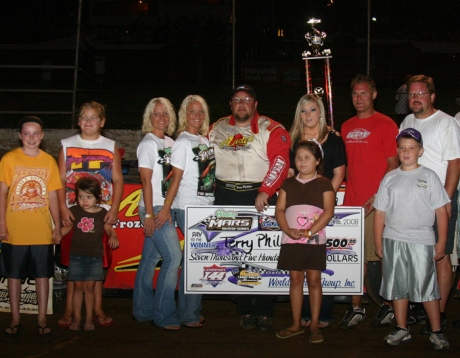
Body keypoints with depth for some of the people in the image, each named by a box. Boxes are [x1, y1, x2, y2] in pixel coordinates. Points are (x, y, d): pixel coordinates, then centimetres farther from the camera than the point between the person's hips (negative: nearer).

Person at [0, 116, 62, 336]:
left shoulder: (49, 161, 4)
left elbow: (52, 195, 7)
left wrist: (57, 225, 4)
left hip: (42, 231, 2)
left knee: (43, 275, 7)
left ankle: (42, 319, 17)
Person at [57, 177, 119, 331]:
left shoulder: (102, 213, 1)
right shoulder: (75, 211, 2)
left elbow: (109, 228, 4)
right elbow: (67, 226, 4)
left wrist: (113, 236, -16)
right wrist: (58, 235, -14)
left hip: (95, 256, 0)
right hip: (77, 255, 0)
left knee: (89, 287, 2)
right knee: (78, 286, 5)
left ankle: (89, 319, 12)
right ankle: (76, 318, 14)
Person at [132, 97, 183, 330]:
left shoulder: (170, 143, 14)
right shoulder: (148, 143, -7)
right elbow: (146, 180, -12)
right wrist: (149, 214, -16)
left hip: (166, 208, 7)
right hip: (154, 207, -7)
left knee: (151, 258, 12)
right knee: (173, 256, -12)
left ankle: (143, 311, 20)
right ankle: (164, 315, -5)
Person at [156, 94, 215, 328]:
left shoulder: (204, 140, 14)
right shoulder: (183, 142, -7)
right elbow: (176, 178, -10)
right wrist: (166, 209, -15)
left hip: (206, 206, 7)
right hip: (188, 208, -7)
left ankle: (194, 310, 19)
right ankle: (188, 316, 5)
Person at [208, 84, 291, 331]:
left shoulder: (270, 129, -2)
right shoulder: (217, 129, 15)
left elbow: (280, 161, -12)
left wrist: (265, 191, -21)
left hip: (259, 198, -4)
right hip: (226, 199, 4)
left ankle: (264, 311, 7)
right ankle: (245, 311, 14)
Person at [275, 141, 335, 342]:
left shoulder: (324, 184, 2)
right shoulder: (288, 184, 11)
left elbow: (329, 211, -7)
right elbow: (279, 209, 5)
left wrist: (309, 232, -16)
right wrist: (288, 230, -12)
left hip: (315, 240, -3)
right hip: (291, 240, 3)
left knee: (314, 280, 1)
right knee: (295, 279, 7)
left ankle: (315, 325, 9)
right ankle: (296, 324, 15)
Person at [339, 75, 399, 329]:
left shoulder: (385, 124, -2)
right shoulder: (346, 127, 15)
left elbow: (393, 164, -6)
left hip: (377, 202, -5)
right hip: (351, 201, 5)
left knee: (382, 256, 1)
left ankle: (389, 305, 16)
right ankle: (356, 308, 16)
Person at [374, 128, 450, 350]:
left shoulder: (429, 177, 1)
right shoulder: (390, 179, 8)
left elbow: (441, 211, 0)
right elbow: (380, 212, 8)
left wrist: (442, 242, -4)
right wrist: (378, 243, 5)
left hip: (421, 241, -3)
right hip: (393, 240, 3)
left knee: (427, 288, 0)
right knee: (397, 287, 10)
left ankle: (436, 332, 13)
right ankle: (402, 329, 23)